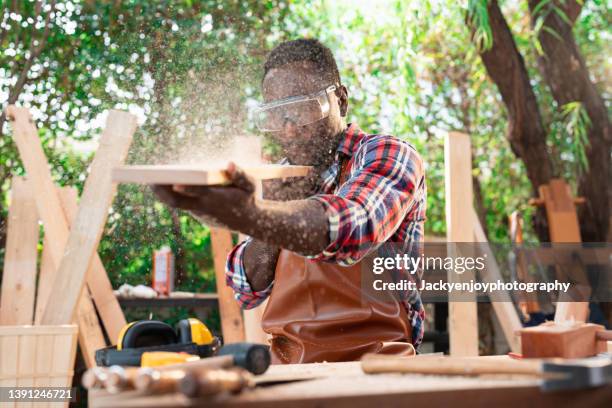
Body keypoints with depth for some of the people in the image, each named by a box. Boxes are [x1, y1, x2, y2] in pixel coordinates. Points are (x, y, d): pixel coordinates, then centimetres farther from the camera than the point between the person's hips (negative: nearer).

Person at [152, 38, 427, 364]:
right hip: (285, 368, 6)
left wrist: (251, 216, -45)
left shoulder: (388, 155, -4)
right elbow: (248, 292, 9)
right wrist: (269, 230, -9)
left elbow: (350, 226, -28)